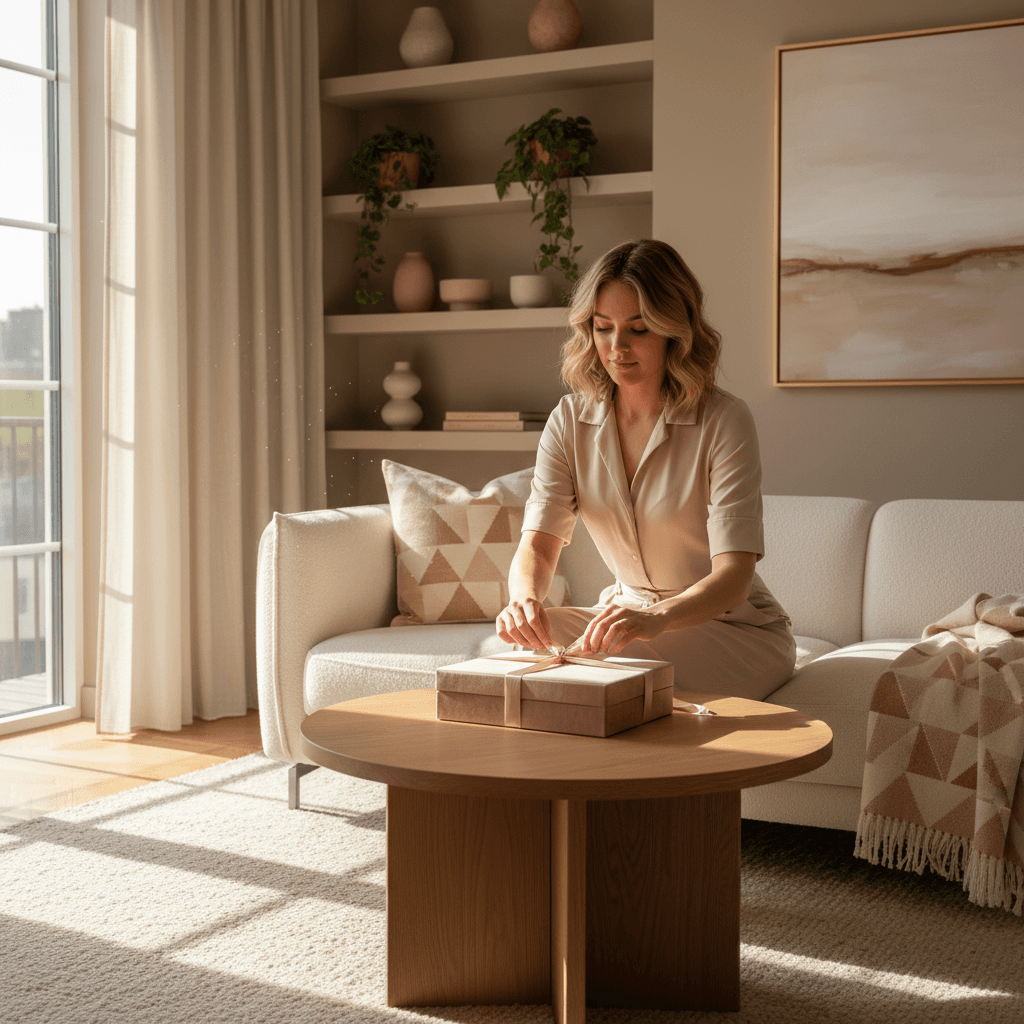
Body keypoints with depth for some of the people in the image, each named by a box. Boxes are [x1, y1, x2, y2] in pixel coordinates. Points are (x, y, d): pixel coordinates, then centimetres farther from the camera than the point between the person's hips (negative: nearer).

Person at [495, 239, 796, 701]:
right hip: (629, 613, 5)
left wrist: (657, 618, -47)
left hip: (737, 626, -4)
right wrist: (524, 598, -36)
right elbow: (537, 544, -11)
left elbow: (733, 576, -26)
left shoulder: (724, 421, -18)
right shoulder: (570, 421, -2)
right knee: (541, 633, -26)